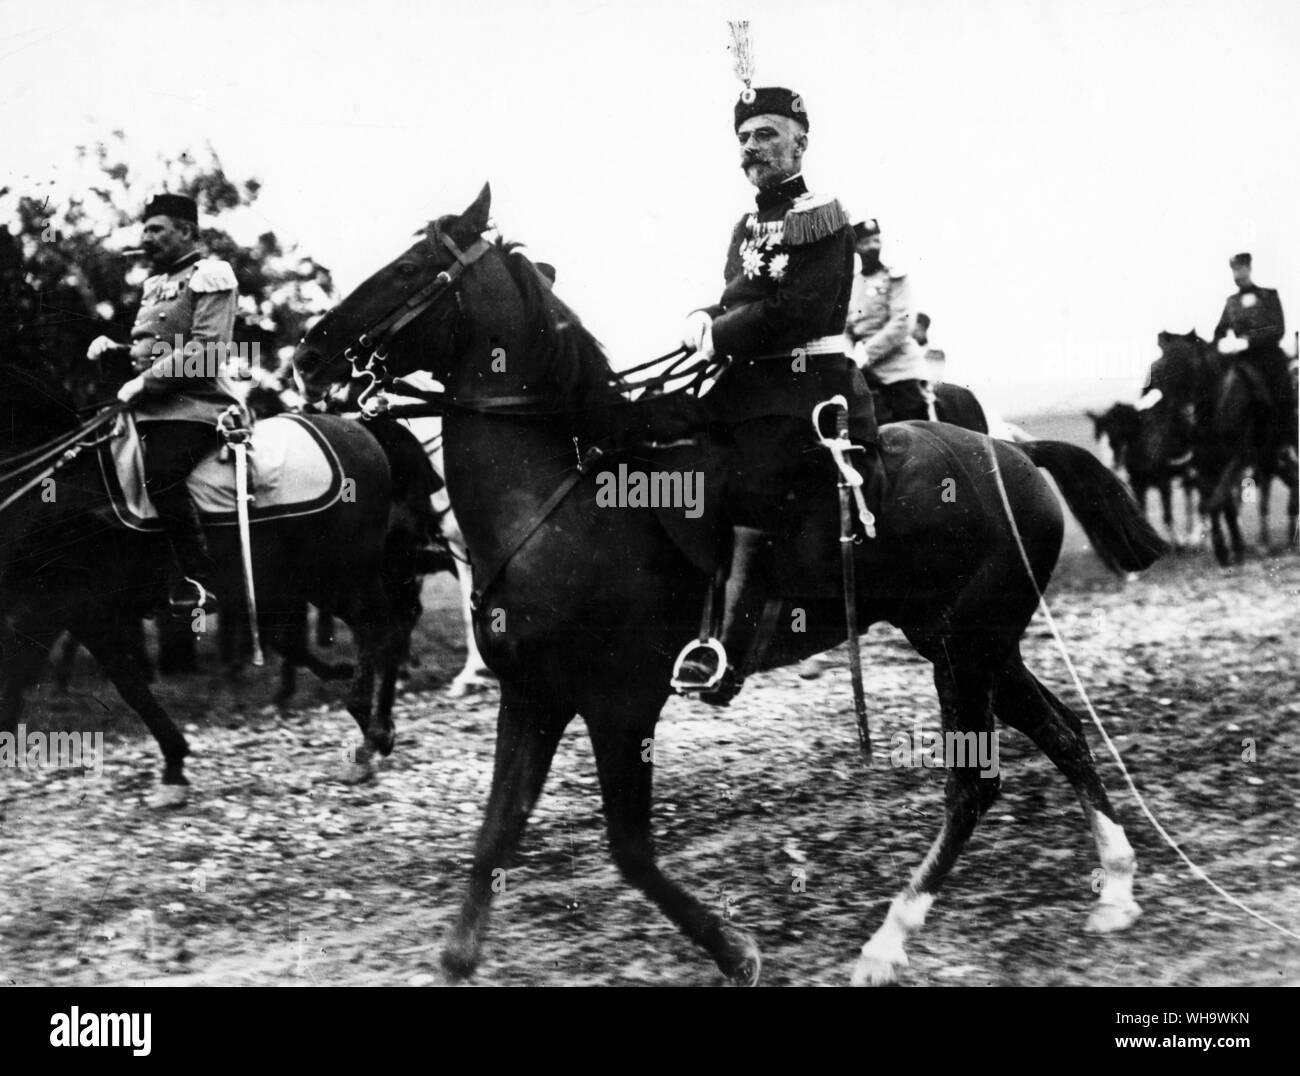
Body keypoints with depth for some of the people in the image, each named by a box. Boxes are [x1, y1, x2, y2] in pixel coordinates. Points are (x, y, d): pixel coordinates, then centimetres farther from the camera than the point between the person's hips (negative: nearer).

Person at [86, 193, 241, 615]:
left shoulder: (210, 275, -4)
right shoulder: (155, 283, 24)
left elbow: (206, 351, -16)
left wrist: (143, 384, -17)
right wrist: (113, 347, 11)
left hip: (190, 405, -10)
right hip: (151, 406, 10)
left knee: (162, 480, -28)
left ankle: (199, 582, -21)